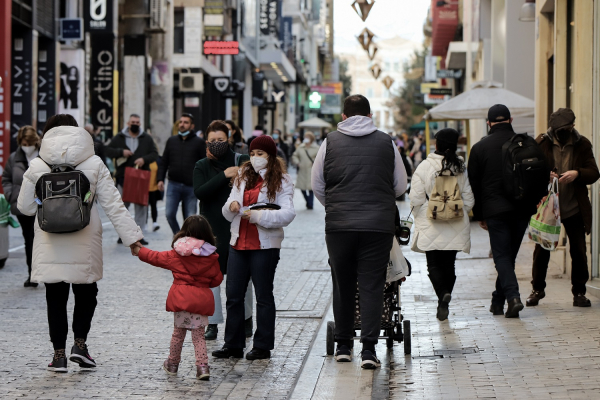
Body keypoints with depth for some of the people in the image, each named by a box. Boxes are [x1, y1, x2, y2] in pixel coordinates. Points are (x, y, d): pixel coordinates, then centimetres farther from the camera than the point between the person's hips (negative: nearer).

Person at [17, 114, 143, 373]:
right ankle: (80, 343, 5)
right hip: (84, 245, 0)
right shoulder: (94, 164, -1)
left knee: (56, 298, 8)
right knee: (86, 293, 17)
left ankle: (59, 353, 8)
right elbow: (113, 205, -4)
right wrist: (132, 236, -3)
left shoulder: (37, 166, -1)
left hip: (50, 246, 0)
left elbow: (25, 207, 4)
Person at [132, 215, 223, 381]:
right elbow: (217, 279, 5)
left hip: (180, 297, 0)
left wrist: (140, 252, 28)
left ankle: (172, 363, 29)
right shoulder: (211, 257, -2)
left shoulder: (176, 254, -1)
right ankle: (202, 366, -7)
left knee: (178, 331, 16)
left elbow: (157, 257, 12)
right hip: (201, 299, 0)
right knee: (199, 334, 4)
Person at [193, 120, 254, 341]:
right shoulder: (202, 166, 6)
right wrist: (224, 175, -18)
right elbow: (199, 192, -12)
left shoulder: (241, 161, 2)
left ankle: (245, 320, 18)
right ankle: (212, 323, 8)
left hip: (237, 226, -1)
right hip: (212, 229, 1)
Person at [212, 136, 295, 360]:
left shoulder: (281, 182, -4)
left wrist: (257, 215, -23)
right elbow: (228, 214, 15)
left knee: (263, 296, 3)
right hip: (238, 243, 6)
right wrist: (231, 206, -9)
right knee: (233, 295, 6)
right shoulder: (243, 178, 14)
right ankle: (233, 345, 14)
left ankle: (263, 346, 10)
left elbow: (288, 214, -17)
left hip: (264, 246, -6)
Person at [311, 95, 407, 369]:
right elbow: (400, 186, 12)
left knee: (343, 285, 12)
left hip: (339, 224, 1)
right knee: (372, 285, 1)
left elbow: (317, 186, 10)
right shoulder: (386, 142, 6)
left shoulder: (330, 142, 5)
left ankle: (343, 345, 20)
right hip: (379, 224, 0)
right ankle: (368, 348, -6)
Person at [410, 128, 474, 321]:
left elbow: (416, 200, -7)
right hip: (456, 227, 3)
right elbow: (469, 199, 2)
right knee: (449, 263, 12)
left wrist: (420, 219, 10)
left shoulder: (424, 167, -10)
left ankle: (443, 293, -20)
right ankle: (443, 304, 13)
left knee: (434, 264, 4)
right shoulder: (461, 168, -3)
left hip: (431, 226, -3)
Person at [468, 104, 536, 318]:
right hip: (522, 209, 3)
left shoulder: (479, 148, 0)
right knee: (509, 254, 14)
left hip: (495, 210, -3)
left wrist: (479, 215, 11)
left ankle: (513, 296, -21)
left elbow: (474, 184, 3)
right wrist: (532, 207, 15)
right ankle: (498, 299, 20)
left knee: (501, 255, -1)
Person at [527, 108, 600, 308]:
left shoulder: (582, 144, 2)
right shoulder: (542, 143, 0)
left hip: (574, 208, 0)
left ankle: (579, 292, 15)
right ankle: (537, 289, 21)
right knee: (541, 249, 6)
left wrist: (577, 173, -21)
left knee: (579, 251, 3)